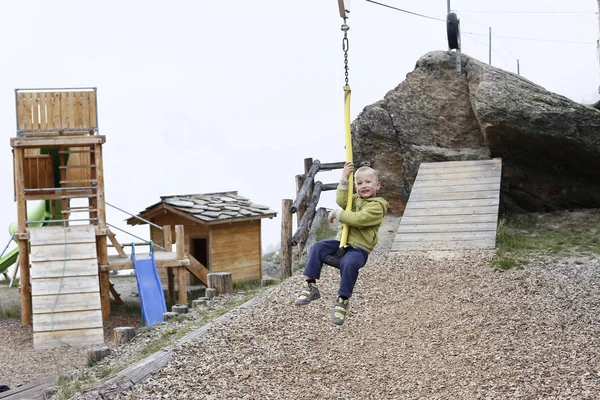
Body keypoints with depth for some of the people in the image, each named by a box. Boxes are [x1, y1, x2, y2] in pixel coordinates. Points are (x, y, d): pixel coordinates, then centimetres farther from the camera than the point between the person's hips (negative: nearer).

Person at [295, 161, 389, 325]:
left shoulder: (377, 206, -8)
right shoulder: (355, 198, 17)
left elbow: (358, 219, -22)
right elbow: (341, 201, -4)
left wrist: (337, 213, -13)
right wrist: (344, 179, -11)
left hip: (359, 248, -7)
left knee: (348, 263, -36)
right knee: (317, 248, -14)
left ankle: (343, 300, -20)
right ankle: (310, 285, -9)